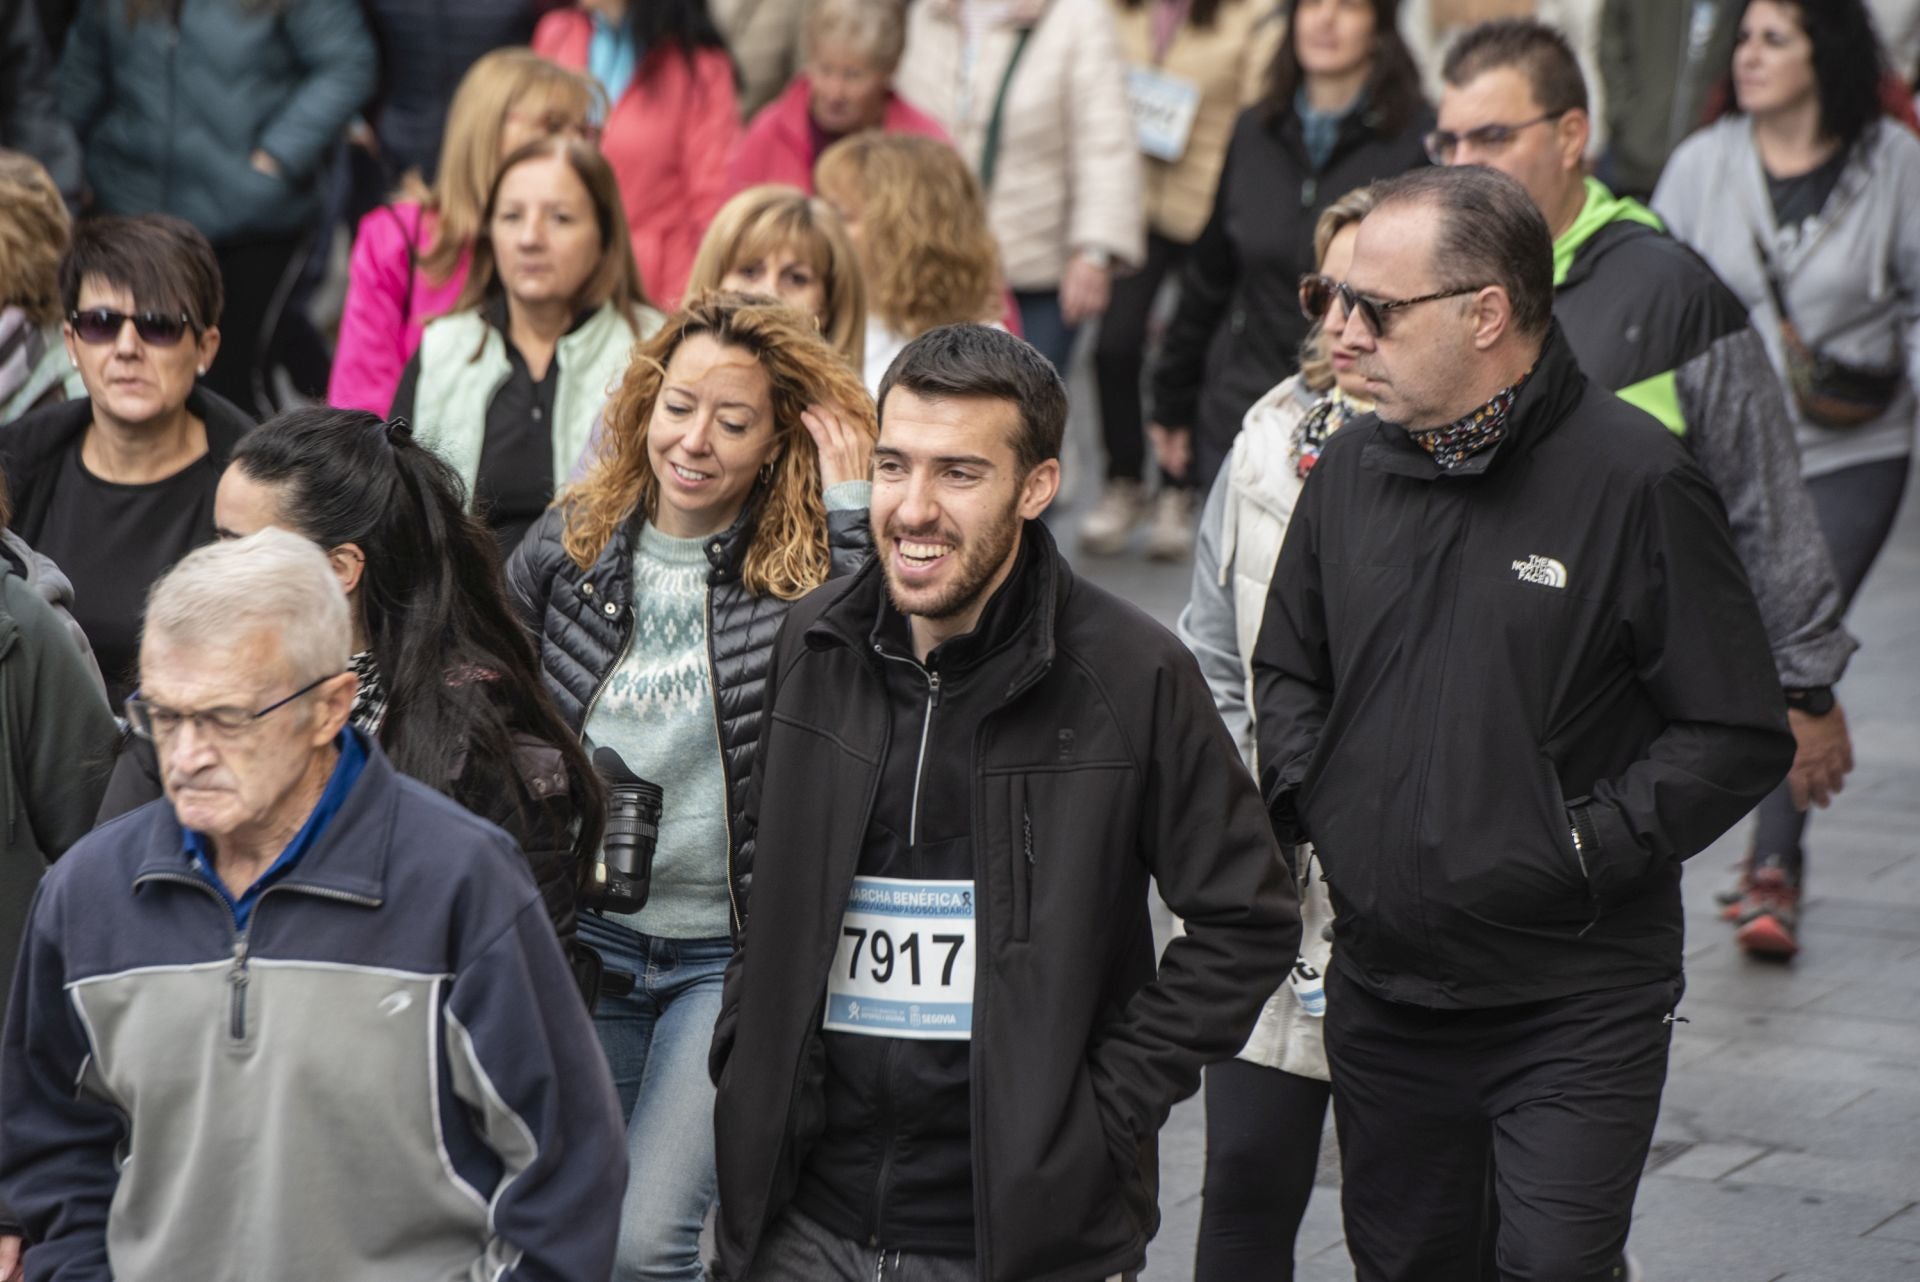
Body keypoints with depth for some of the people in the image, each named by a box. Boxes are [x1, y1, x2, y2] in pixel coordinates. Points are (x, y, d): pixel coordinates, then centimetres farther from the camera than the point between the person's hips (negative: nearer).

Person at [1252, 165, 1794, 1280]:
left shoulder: (1634, 479, -12)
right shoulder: (1352, 466, 7)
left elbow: (1740, 738, -10)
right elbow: (1287, 670, 22)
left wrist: (1581, 850, -16)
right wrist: (1308, 793, 3)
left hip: (1577, 1015, -6)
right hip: (1383, 994, 6)